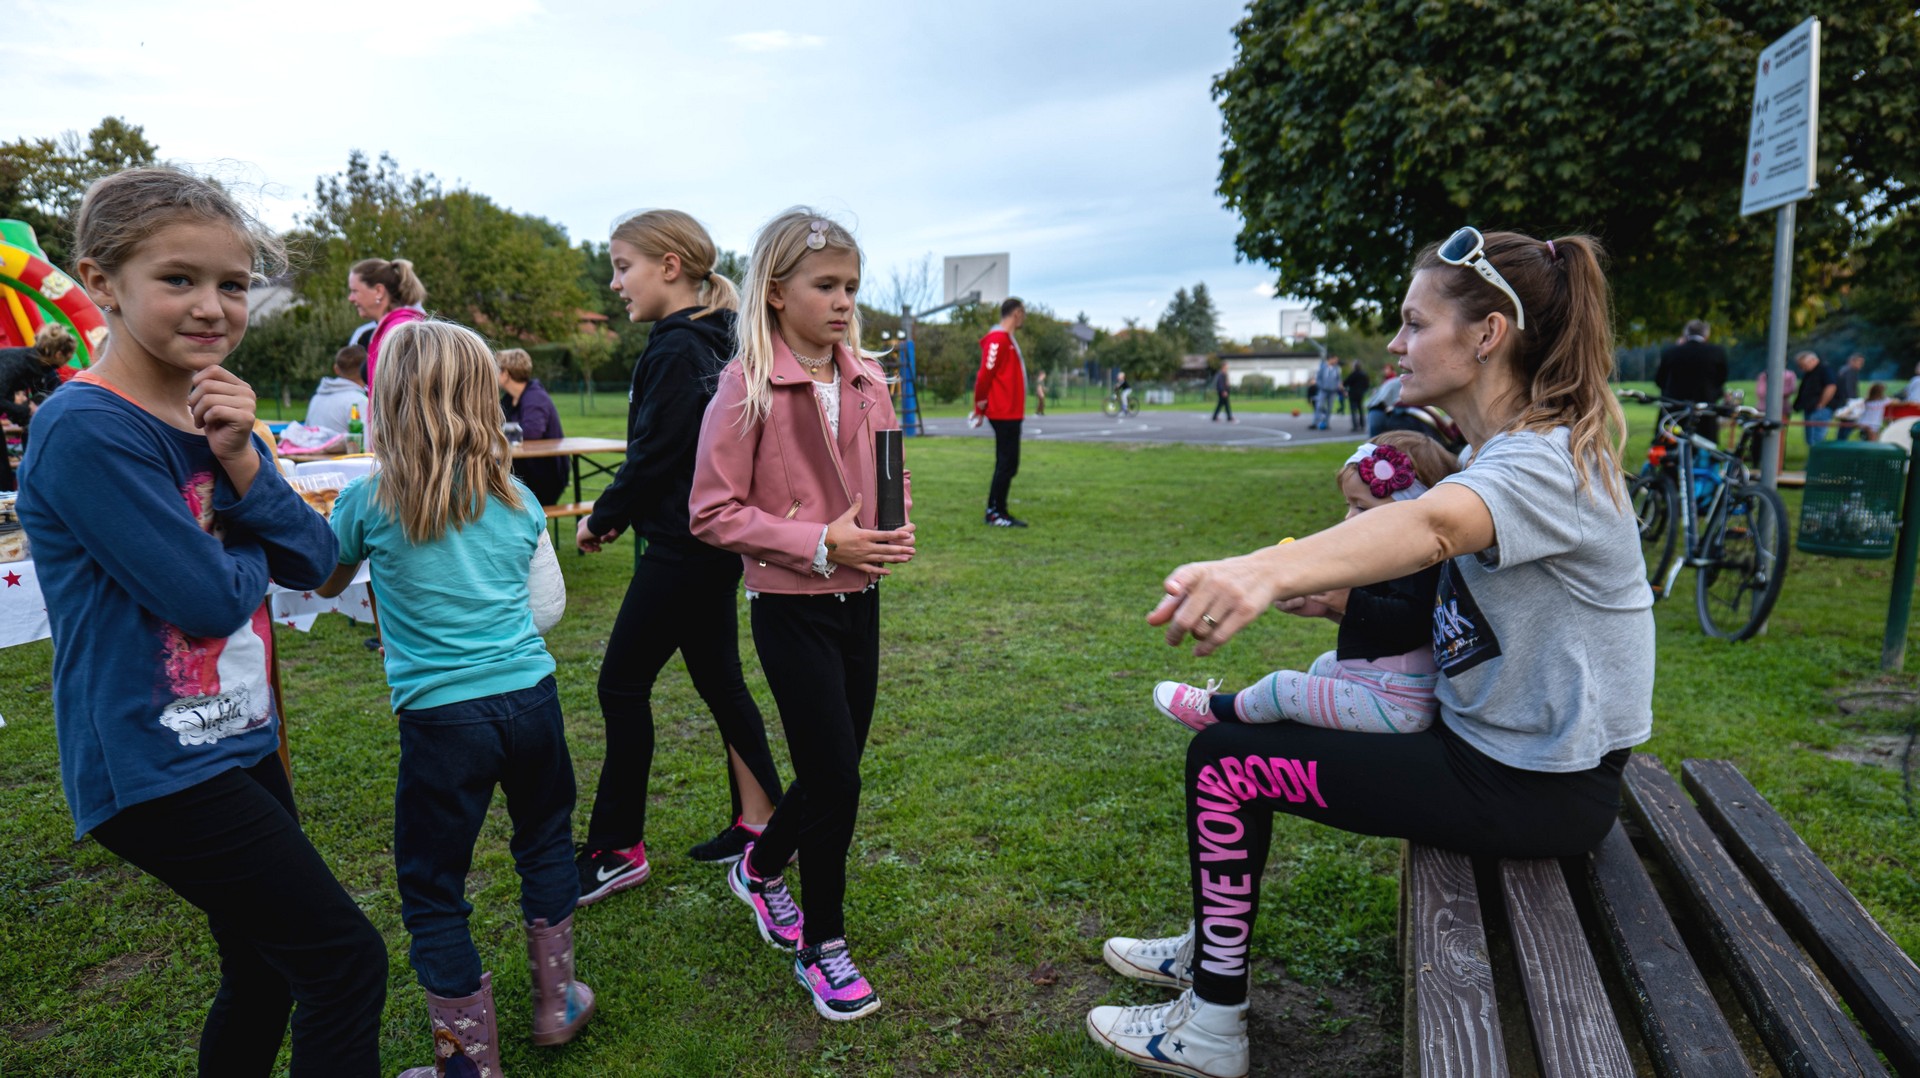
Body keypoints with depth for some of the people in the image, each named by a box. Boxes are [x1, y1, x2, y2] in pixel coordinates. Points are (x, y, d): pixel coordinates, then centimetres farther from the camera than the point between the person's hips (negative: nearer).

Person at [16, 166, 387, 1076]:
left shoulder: (214, 416, 6)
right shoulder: (86, 431, -18)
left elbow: (313, 560, 0)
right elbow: (208, 599, -21)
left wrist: (242, 463, -14)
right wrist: (251, 549, -1)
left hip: (239, 743, 8)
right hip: (154, 767, -8)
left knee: (266, 976, 20)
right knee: (346, 960, -5)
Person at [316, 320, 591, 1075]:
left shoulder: (367, 503, -7)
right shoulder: (516, 500, 1)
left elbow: (323, 586, 12)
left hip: (441, 718, -3)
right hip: (530, 698, 4)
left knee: (432, 891, 12)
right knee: (544, 842, 24)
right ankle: (556, 1002, 39)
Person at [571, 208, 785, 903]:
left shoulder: (675, 352, -17)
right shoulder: (714, 344, 12)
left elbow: (654, 457, -18)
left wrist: (602, 520, -3)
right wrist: (617, 510, 13)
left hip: (682, 546, -10)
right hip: (715, 539, 10)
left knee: (622, 684, 0)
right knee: (718, 680, 15)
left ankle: (617, 849, 12)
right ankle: (758, 822, 24)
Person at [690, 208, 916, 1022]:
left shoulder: (867, 381, 4)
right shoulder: (746, 385, -13)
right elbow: (713, 513, -14)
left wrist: (896, 531, -5)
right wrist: (820, 544, -21)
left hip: (859, 600, 6)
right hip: (791, 608, -6)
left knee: (834, 769, 16)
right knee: (836, 780, -2)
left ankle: (760, 870, 45)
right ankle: (822, 947, 21)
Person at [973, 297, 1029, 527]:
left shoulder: (1008, 339, 17)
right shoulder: (998, 338, -14)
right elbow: (986, 373, -20)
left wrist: (980, 408, 15)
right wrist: (981, 405, -12)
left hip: (1011, 413, 10)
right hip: (1004, 413, -10)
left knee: (1008, 464, 12)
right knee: (1006, 463, -6)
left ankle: (999, 510, 17)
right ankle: (994, 513, -1)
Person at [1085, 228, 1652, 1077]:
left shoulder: (1546, 462, -24)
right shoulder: (1498, 451, 8)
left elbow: (1432, 526, -47)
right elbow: (1439, 581, 10)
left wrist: (1267, 571, -65)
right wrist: (1327, 592, -9)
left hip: (1533, 786, -9)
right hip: (1489, 739, 9)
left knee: (1224, 762, -9)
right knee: (1244, 723, 14)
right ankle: (1211, 947, 31)